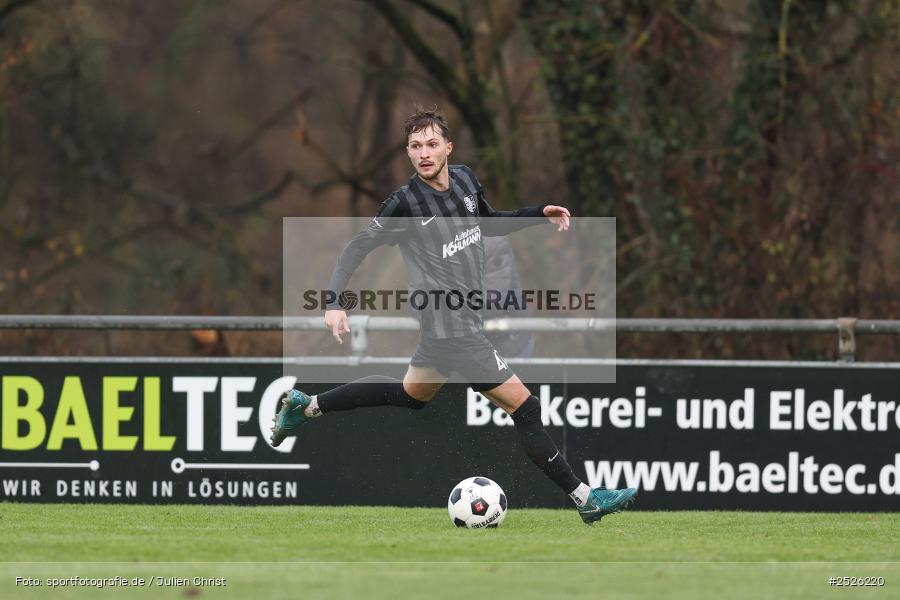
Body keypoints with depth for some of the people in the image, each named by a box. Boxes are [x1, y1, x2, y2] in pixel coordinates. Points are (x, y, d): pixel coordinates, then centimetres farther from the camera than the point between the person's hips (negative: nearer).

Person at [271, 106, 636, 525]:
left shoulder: (465, 179, 2)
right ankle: (585, 498, 0)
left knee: (412, 395, 30)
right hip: (453, 329, -9)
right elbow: (358, 247, -12)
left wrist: (540, 214, 8)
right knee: (524, 408, -7)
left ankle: (305, 407, 39)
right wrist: (334, 302, -22)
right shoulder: (406, 203, -18)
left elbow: (490, 223, 20)